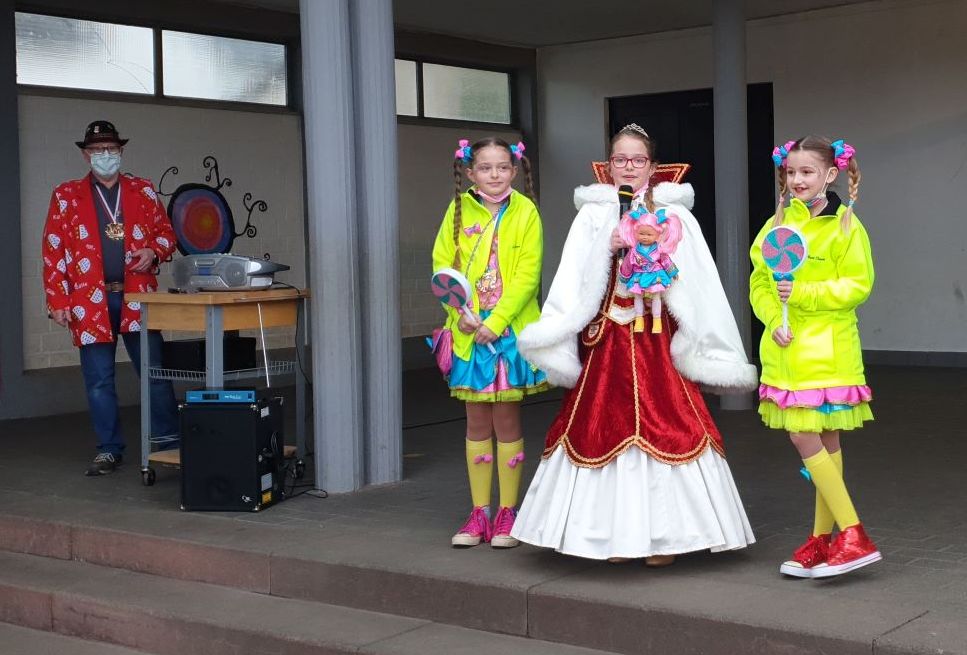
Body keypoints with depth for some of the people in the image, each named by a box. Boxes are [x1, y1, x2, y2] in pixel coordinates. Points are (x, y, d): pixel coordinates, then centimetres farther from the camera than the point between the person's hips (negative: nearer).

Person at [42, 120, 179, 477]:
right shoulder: (66, 196, 5)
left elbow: (166, 231, 15)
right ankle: (109, 450, 13)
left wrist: (154, 252, -7)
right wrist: (57, 301, -4)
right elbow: (53, 252, 3)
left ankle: (170, 442, 12)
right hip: (91, 300, -1)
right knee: (99, 381, 3)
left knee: (155, 373, 2)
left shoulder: (142, 190, 10)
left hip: (137, 296, 1)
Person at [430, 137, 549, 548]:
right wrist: (460, 311, -11)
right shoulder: (459, 209, 3)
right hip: (469, 331, 3)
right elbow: (442, 264, 2)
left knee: (506, 421, 4)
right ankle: (479, 513, 17)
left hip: (510, 330, -2)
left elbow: (528, 273, -10)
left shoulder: (525, 211, -4)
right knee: (477, 422, 9)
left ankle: (507, 513, 14)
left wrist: (496, 322, -16)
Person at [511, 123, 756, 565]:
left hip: (659, 339, -1)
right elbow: (575, 283, -4)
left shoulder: (675, 215, 4)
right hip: (607, 341, 1)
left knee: (664, 428, -2)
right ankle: (616, 533, 12)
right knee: (608, 426, 2)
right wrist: (608, 249, -18)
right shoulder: (593, 216, 5)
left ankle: (662, 534, 8)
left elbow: (697, 285, 0)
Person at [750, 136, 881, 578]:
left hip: (826, 351, -5)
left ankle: (851, 536, -2)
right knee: (822, 443, 11)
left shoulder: (845, 226, -5)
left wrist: (803, 294, -18)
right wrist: (773, 321, -8)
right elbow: (759, 282, 9)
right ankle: (824, 540, 17)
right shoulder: (778, 223, 10)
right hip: (786, 350, 5)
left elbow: (858, 286, -10)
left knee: (806, 439, -10)